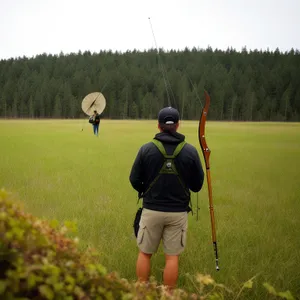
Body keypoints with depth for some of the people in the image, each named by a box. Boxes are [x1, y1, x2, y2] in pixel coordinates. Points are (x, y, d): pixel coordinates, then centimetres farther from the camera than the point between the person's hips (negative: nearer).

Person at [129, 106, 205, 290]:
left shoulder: (146, 149, -7)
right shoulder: (190, 151, -5)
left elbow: (135, 180, -2)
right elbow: (197, 185, 1)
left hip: (152, 210, 0)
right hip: (178, 212, 0)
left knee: (145, 253, 15)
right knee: (172, 257, 9)